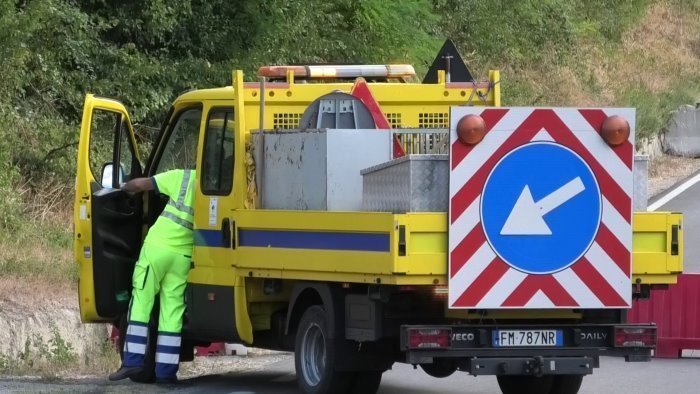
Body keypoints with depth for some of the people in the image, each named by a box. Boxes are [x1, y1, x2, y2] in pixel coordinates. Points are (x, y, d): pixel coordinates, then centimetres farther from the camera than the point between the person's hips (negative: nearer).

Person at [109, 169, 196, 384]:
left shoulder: (181, 177, 1)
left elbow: (141, 184, 5)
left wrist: (124, 188, 24)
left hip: (157, 246, -2)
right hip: (183, 255, 2)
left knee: (141, 302, 4)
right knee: (172, 312, 5)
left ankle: (133, 360, -2)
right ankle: (165, 370, 3)